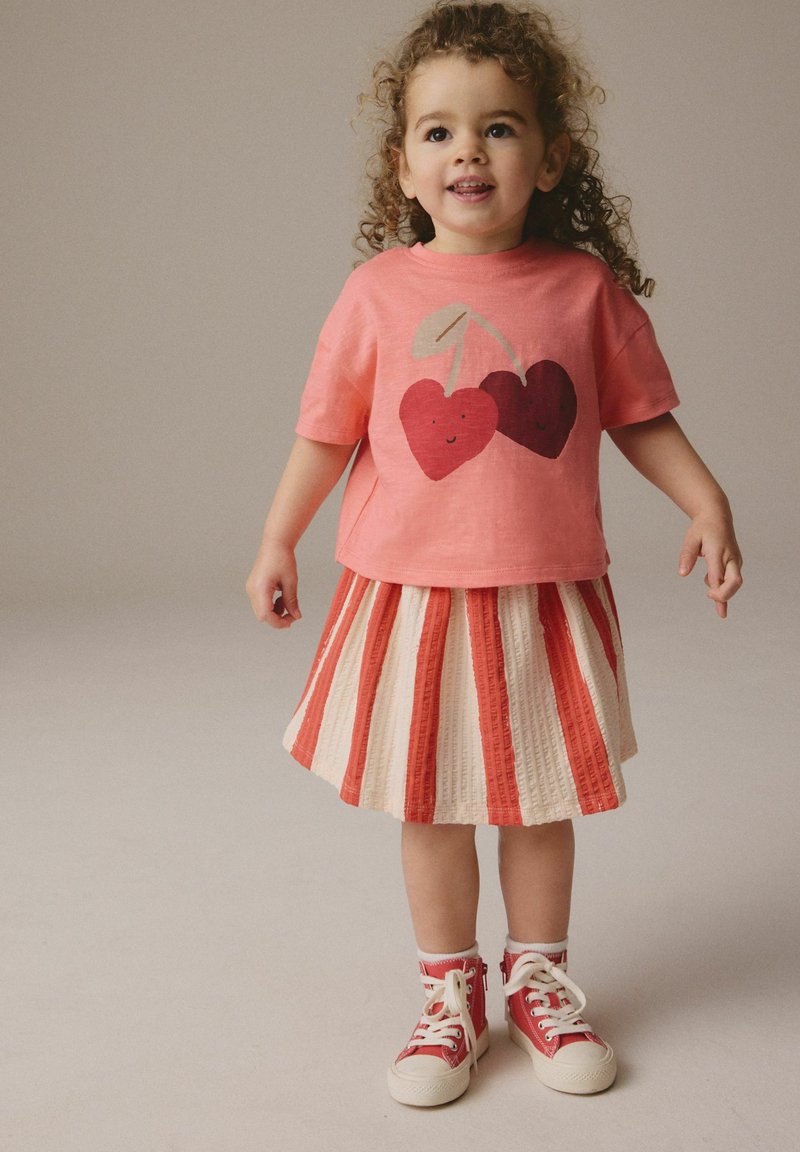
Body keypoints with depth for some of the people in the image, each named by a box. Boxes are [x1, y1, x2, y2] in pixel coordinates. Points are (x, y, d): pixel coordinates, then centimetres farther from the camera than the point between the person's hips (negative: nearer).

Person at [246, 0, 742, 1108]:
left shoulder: (584, 286, -3)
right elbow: (328, 432, 5)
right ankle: (450, 992, 31)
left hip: (547, 597, 1)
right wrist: (278, 540, 8)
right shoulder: (379, 291, -5)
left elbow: (640, 415, 7)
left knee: (539, 803, 13)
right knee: (430, 808, 11)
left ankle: (539, 978, 35)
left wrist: (708, 501, -3)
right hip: (413, 593, 0)